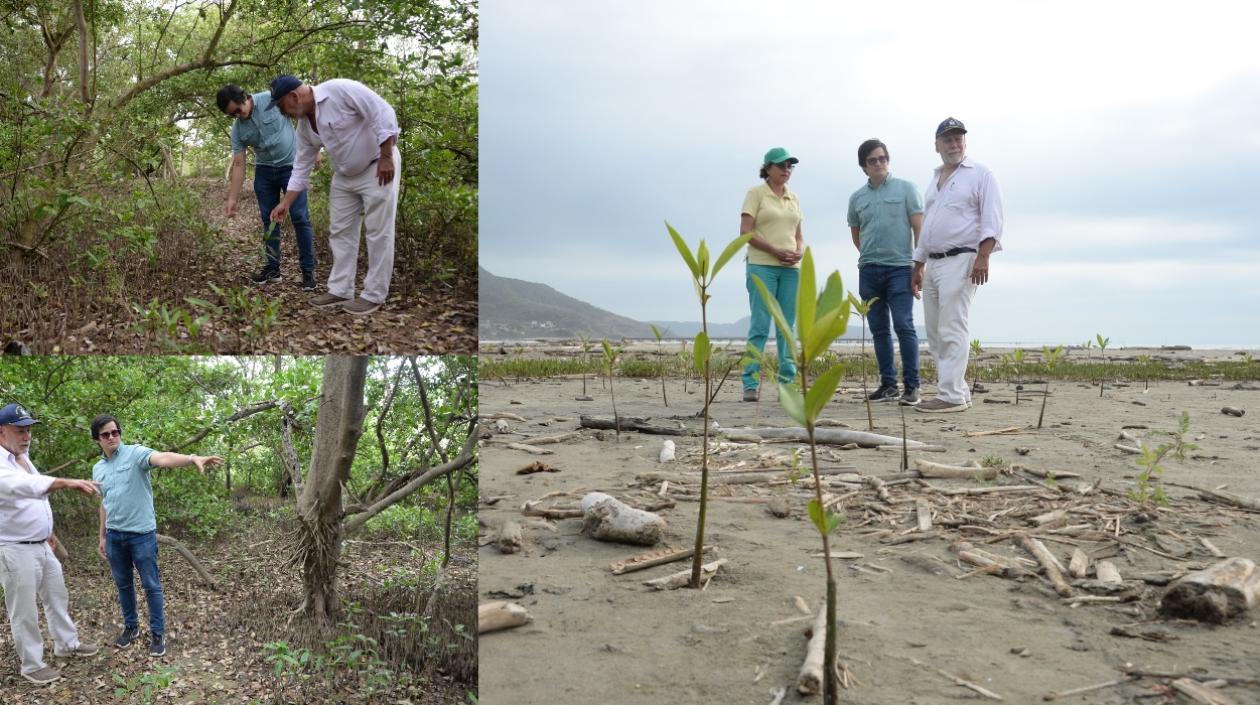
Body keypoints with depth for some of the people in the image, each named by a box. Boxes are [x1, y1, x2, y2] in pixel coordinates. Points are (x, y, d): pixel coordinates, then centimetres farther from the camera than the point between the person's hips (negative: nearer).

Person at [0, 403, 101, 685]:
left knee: (57, 596, 20)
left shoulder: (23, 458, 9)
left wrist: (47, 532, 27)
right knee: (24, 611, 4)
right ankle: (32, 665, 18)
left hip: (41, 546, 9)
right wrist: (67, 482, -57)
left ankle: (67, 643, 37)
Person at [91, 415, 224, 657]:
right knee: (123, 584, 16)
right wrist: (102, 537, 21)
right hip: (114, 535, 5)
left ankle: (158, 634, 12)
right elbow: (104, 503, 19)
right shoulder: (98, 469, 9)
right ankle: (131, 627, 32)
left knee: (151, 585, 2)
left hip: (142, 533, -5)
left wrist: (192, 458, -50)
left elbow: (163, 458, -30)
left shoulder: (135, 453, -10)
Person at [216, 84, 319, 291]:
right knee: (269, 219, 5)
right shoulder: (237, 129, -3)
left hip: (292, 165, -5)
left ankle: (308, 271, -4)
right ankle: (272, 268, 14)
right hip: (264, 170, 5)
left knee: (300, 218, -8)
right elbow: (238, 165, -1)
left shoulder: (273, 99, -15)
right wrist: (232, 199, -6)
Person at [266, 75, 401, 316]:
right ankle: (340, 290, 15)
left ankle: (374, 295, 0)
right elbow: (301, 167, 10)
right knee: (340, 232, 8)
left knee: (378, 232, -5)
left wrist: (386, 157, -24)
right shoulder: (304, 126, 2)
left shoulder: (340, 89, -22)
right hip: (345, 176, 8)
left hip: (377, 167, -8)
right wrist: (286, 203, 8)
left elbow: (383, 113, -24)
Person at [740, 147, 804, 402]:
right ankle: (751, 384, -5)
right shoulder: (756, 193, 1)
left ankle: (788, 381, 11)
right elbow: (745, 231, -8)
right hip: (762, 266, -5)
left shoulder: (793, 198, 17)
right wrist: (776, 251, -15)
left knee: (787, 327, 6)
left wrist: (800, 252, -3)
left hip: (791, 268, 5)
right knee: (760, 326, -8)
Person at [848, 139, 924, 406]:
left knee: (904, 326, -10)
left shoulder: (905, 188, 3)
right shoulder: (857, 198, 12)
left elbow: (919, 228, -1)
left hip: (900, 268, -4)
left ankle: (911, 386, -7)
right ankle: (888, 384, 14)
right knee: (879, 330, 7)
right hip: (869, 271, 4)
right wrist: (870, 256, 15)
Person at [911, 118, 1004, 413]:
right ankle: (958, 391, 13)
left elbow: (991, 221, -9)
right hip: (932, 263, 8)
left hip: (960, 260, -8)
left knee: (951, 330, -13)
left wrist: (982, 257, -22)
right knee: (935, 333, 7)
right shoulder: (935, 180, 22)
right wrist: (918, 267, 22)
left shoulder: (979, 174, 1)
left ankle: (952, 396, -13)